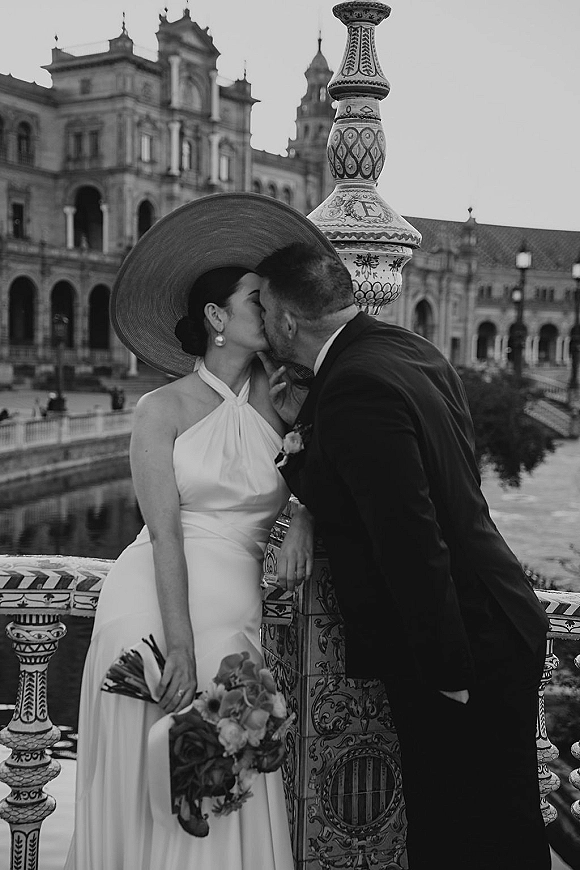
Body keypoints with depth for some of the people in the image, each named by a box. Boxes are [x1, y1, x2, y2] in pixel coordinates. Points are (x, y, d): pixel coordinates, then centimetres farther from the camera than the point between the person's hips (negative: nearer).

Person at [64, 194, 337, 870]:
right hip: (151, 604, -2)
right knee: (146, 795, 6)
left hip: (235, 609, 3)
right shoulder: (161, 409, -4)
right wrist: (179, 648, -15)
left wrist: (305, 514, -7)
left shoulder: (278, 392, 5)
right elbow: (164, 533, -9)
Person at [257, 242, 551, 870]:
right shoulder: (404, 348, 7)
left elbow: (412, 538, -26)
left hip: (465, 658, -10)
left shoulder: (358, 385, -23)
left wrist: (449, 672, -21)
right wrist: (305, 424, 5)